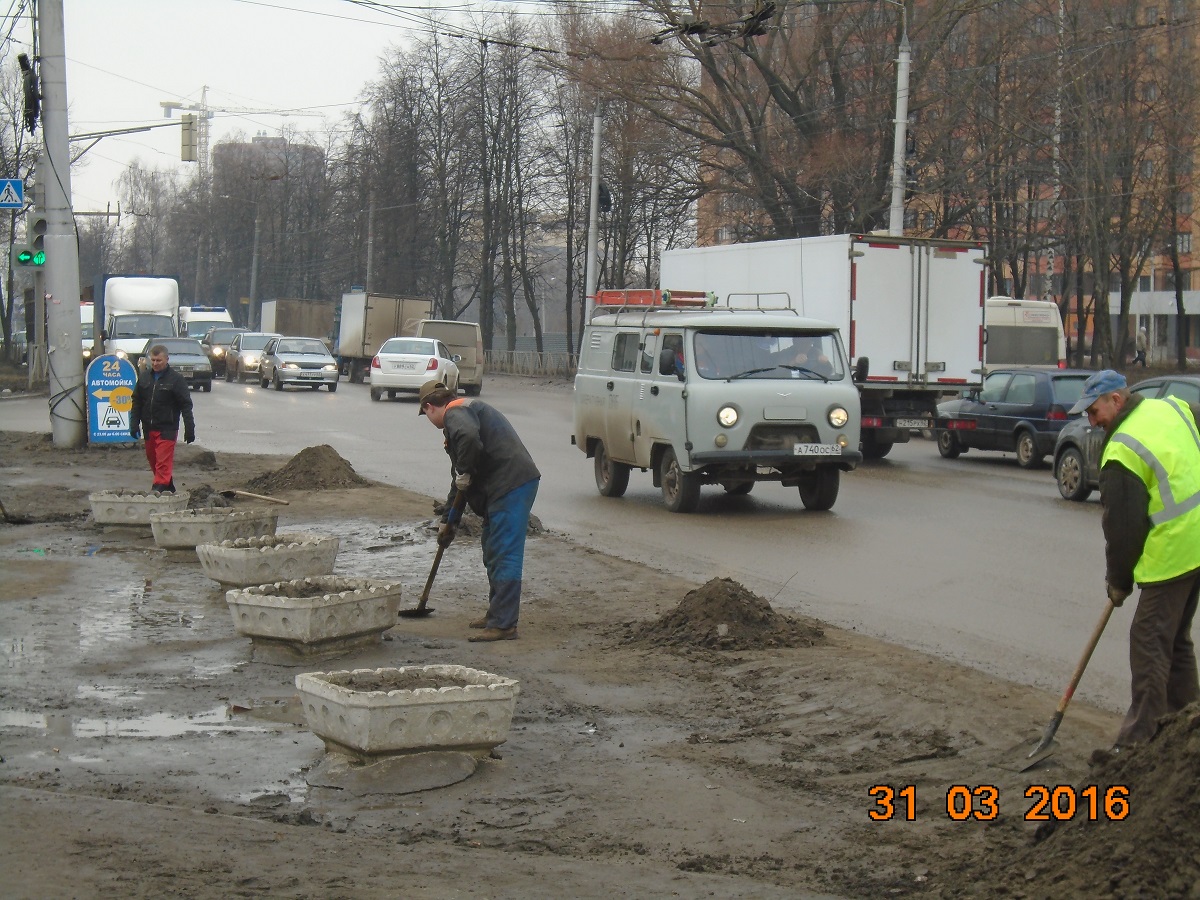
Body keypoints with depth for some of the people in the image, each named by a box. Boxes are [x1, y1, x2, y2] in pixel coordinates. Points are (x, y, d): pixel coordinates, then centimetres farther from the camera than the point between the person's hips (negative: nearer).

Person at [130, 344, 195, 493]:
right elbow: (136, 401, 15)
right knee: (152, 459, 12)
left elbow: (186, 405, -5)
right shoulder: (144, 376, 9)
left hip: (167, 429, -5)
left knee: (163, 462, -11)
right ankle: (168, 486, 26)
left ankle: (159, 487, -14)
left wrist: (189, 429, -8)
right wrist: (134, 423, 7)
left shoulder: (176, 379, -5)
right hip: (148, 428, 6)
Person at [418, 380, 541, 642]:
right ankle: (496, 614, 30)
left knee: (504, 556, -10)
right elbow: (461, 478, 33)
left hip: (512, 485, -11)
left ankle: (503, 624, -10)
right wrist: (449, 521, 36)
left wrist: (464, 474, -15)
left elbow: (470, 438, -32)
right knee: (493, 554, 20)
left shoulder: (455, 414, -5)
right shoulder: (467, 411, 27)